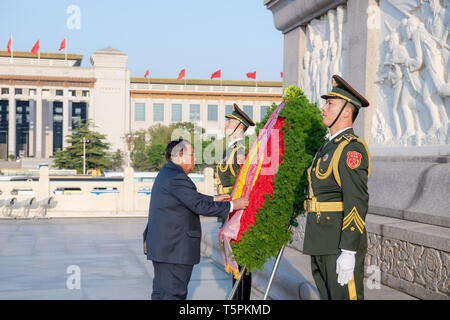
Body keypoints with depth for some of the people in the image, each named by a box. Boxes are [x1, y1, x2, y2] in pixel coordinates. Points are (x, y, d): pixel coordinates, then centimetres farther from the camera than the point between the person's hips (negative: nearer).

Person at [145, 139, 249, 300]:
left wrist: (214, 199, 22)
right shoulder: (177, 177, -19)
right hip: (174, 248, -11)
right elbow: (200, 206, -21)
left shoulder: (166, 172, 16)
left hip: (162, 245, 11)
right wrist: (232, 205, -14)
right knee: (174, 294, -7)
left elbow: (192, 197, 26)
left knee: (161, 292, 15)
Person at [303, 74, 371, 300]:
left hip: (341, 245, -10)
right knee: (328, 296, 15)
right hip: (321, 244, 10)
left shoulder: (352, 148, -13)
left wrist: (348, 253, -24)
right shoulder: (329, 146, 18)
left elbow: (357, 202, -20)